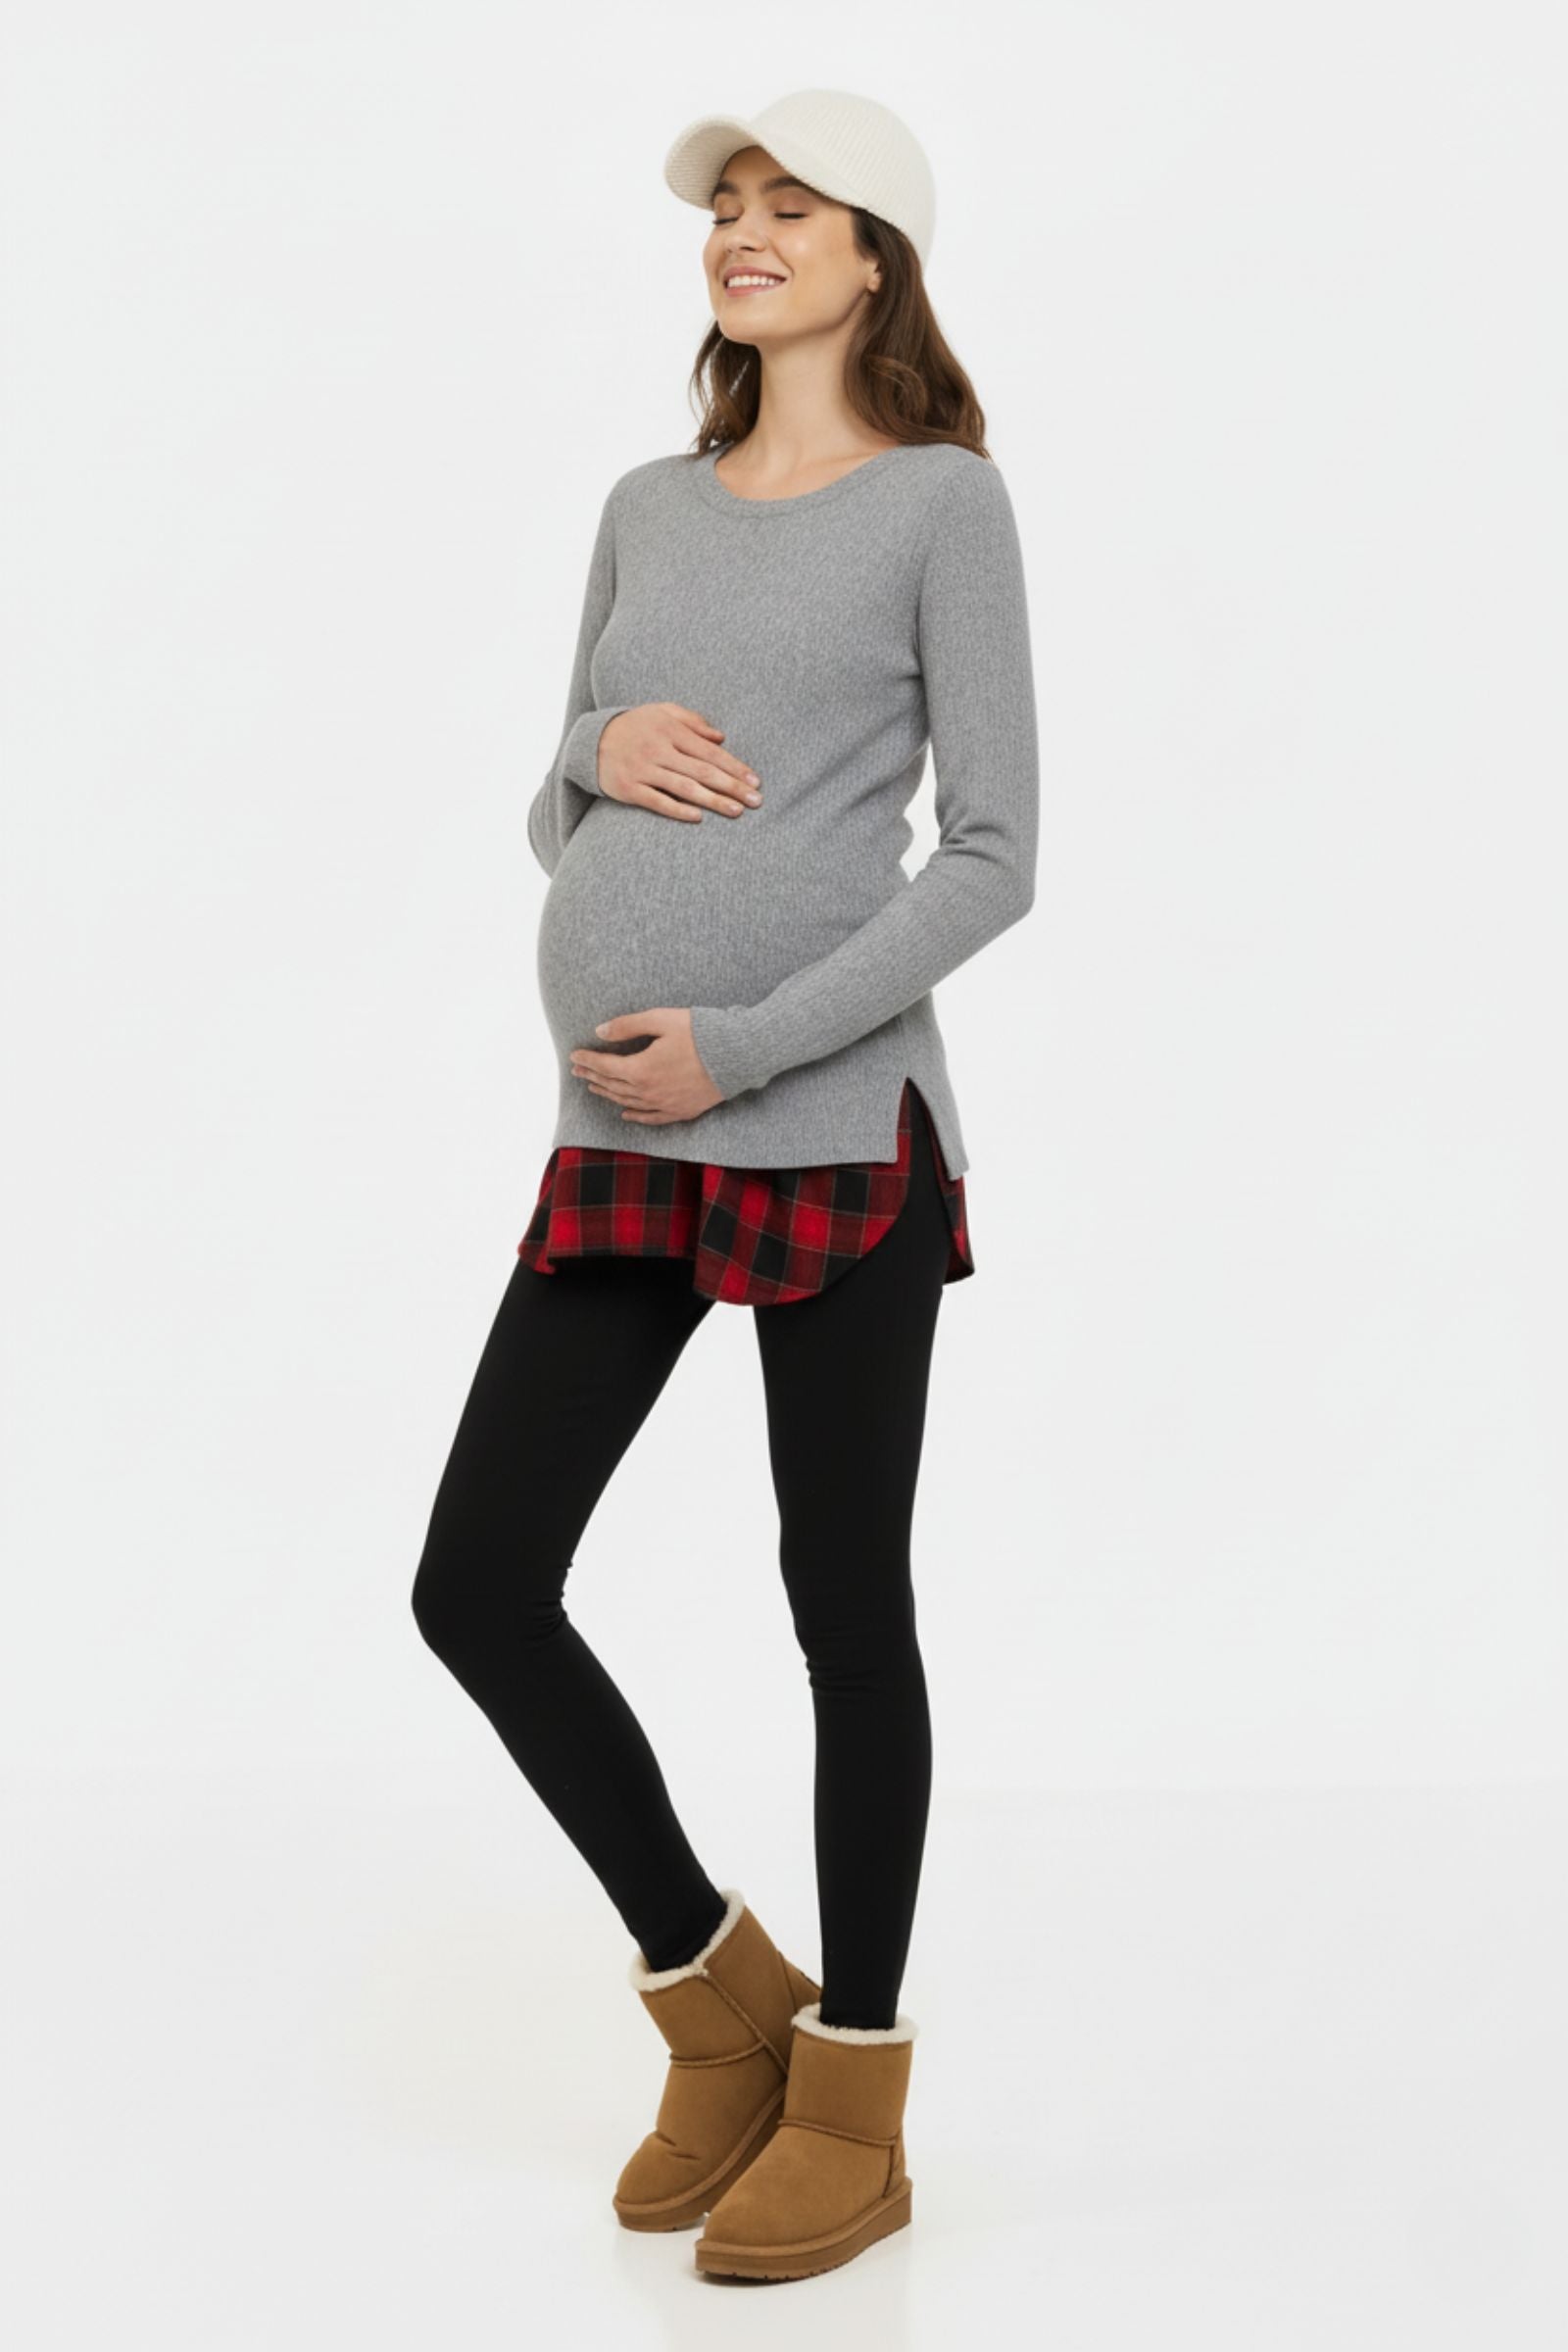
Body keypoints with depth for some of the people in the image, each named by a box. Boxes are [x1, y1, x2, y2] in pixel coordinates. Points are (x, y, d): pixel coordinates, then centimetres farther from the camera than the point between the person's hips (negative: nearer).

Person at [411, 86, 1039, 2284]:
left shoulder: (944, 501, -1)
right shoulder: (648, 510, 15)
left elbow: (995, 856, -7)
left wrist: (743, 1046, -14)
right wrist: (602, 749, -5)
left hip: (838, 1130, -5)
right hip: (618, 1143, 6)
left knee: (843, 1609, 4)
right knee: (479, 1588, 2)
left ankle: (850, 2101, 22)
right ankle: (718, 1993, 23)